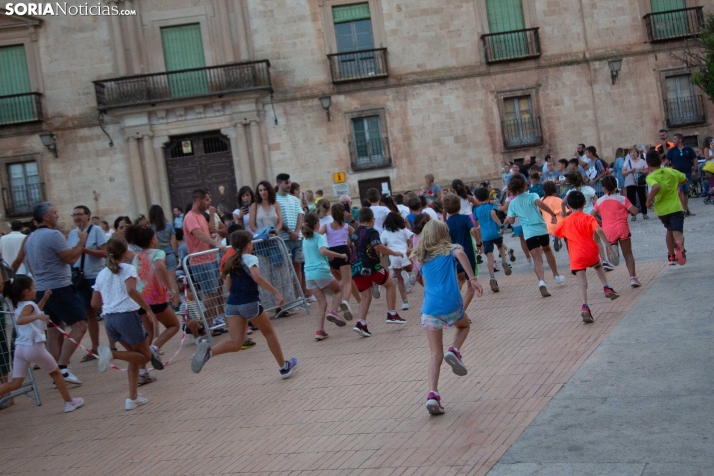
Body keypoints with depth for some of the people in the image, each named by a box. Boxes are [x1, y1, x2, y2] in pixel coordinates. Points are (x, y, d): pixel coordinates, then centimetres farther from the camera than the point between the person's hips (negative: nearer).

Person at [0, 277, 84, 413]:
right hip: (34, 347, -7)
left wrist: (44, 298, 29)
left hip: (19, 347, 7)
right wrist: (39, 316, -41)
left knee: (15, 383, 7)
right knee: (56, 373, 13)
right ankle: (69, 402, 21)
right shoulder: (28, 305, -11)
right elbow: (20, 320, -31)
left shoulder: (19, 306, 14)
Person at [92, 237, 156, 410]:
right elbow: (131, 290, -21)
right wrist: (148, 309, -17)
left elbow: (95, 303, 16)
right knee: (145, 356, 6)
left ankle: (133, 398, 14)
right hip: (127, 315, -7)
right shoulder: (128, 269, -2)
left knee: (135, 354, 20)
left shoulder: (102, 274, 15)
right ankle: (111, 353, -19)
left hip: (108, 318, 7)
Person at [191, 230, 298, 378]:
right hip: (250, 303, -5)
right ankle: (284, 367, 27)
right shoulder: (250, 258, -5)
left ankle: (208, 350, -28)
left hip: (232, 304, 5)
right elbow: (257, 277, -24)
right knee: (269, 333, 16)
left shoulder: (231, 262, 17)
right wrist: (276, 292, -23)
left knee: (235, 343, -1)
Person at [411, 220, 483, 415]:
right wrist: (472, 279, -20)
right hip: (451, 303, -2)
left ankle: (432, 395, -10)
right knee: (464, 326, 32)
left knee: (436, 354, 7)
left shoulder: (422, 257, 18)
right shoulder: (450, 250, 9)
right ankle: (454, 351, 2)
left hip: (430, 309, 2)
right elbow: (460, 254, -15)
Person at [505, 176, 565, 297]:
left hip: (529, 233, 0)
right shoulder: (532, 196, 1)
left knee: (537, 259, -6)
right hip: (541, 229, 0)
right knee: (547, 250, 28)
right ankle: (556, 276, 36)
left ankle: (541, 281, -31)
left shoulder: (512, 203, 8)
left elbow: (511, 220, 9)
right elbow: (540, 203, -20)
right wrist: (553, 214, -16)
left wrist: (507, 219, 31)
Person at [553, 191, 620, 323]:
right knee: (598, 267, 33)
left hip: (576, 257, 0)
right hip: (591, 252, 0)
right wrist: (608, 246, -15)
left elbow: (554, 234, 14)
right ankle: (607, 288, 24)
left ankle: (585, 306, -23)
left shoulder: (565, 221, 5)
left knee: (582, 282, -6)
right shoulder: (588, 218, -1)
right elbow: (599, 230, -17)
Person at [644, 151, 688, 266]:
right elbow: (685, 179, 20)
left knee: (669, 230, 25)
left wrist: (649, 200, -19)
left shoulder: (651, 177, -11)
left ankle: (671, 256, 34)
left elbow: (656, 187, -32)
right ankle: (679, 245, -45)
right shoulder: (671, 172, 4)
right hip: (676, 207, 0)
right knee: (677, 233, -11)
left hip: (661, 210, 0)